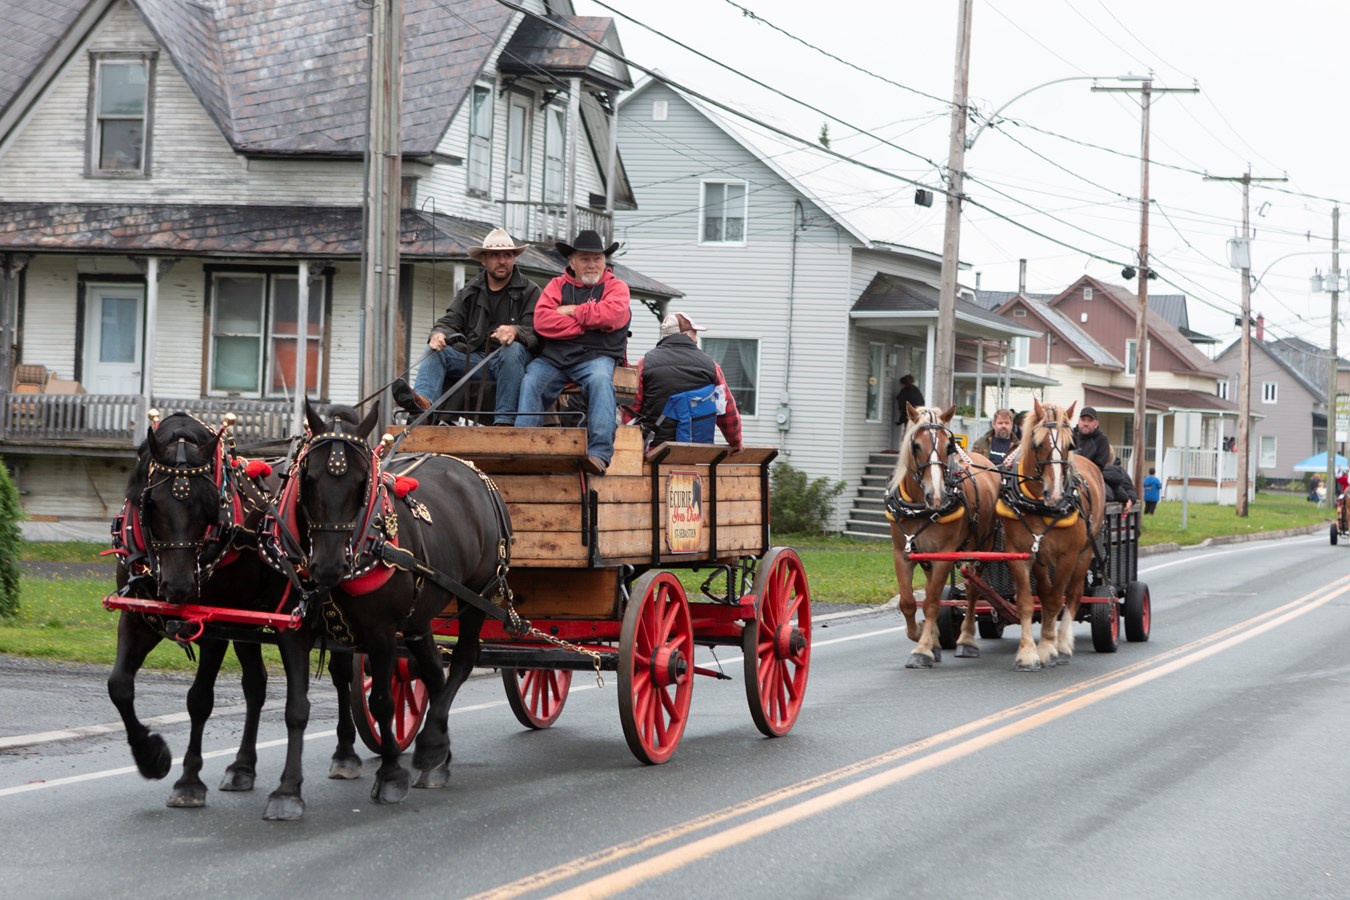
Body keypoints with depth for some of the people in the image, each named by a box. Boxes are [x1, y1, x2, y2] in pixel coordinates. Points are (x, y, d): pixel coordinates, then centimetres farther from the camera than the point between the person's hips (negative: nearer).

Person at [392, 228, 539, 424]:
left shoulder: (529, 291, 6)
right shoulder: (469, 292, 19)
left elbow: (536, 333, -7)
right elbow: (450, 321, 9)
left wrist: (515, 331, -31)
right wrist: (439, 333, -17)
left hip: (509, 362, -4)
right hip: (473, 358, 4)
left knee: (513, 349, -36)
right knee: (436, 351, -17)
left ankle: (505, 420, -40)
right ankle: (423, 401, -47)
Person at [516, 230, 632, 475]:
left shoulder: (616, 287, 13)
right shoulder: (558, 285, 17)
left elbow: (611, 315, -11)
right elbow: (542, 320, -2)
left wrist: (572, 311, -2)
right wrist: (587, 323, -7)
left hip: (595, 356, -2)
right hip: (553, 357, 2)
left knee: (600, 379, -34)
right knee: (529, 380, -26)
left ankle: (600, 452, -40)